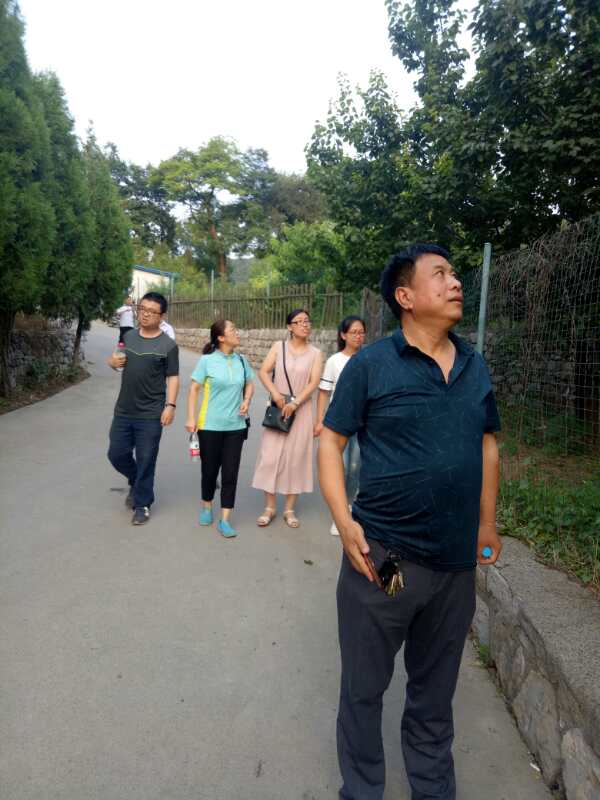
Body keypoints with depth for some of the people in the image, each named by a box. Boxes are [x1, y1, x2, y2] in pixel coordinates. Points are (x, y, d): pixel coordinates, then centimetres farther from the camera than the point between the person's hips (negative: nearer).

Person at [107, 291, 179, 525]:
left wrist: (170, 405, -17)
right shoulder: (128, 336, 7)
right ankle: (137, 482, 41)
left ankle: (142, 504, 21)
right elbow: (114, 360, 20)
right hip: (123, 411, 5)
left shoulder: (168, 345, -7)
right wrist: (113, 361, -4)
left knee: (145, 461, 3)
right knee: (117, 454, 12)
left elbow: (173, 378, -7)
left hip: (150, 415, -5)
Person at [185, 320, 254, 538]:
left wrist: (246, 400, -1)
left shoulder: (241, 360, 3)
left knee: (230, 473, 2)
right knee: (210, 470, 11)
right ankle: (206, 506, 38)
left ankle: (224, 520, 11)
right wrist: (191, 418, -11)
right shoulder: (207, 361, -8)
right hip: (210, 426, -3)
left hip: (235, 426, 3)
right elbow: (194, 389, -5)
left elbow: (250, 384, 18)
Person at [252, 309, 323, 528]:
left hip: (301, 410, 0)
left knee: (296, 457, 4)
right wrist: (275, 394, -18)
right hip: (278, 408, 0)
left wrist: (295, 403, -19)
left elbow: (314, 382, -8)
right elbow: (263, 372, -2)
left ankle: (289, 509, 16)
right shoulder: (279, 346, 4)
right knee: (270, 456, -1)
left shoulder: (315, 353, 2)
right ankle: (270, 507, 13)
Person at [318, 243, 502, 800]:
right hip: (382, 556, -4)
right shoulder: (370, 364, -9)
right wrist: (345, 523, -17)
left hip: (457, 561, 5)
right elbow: (331, 442, -7)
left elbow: (486, 444, 14)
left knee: (435, 691, 23)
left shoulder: (475, 366, 5)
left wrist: (486, 521, 13)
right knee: (364, 688, 15)